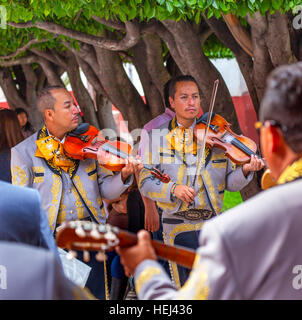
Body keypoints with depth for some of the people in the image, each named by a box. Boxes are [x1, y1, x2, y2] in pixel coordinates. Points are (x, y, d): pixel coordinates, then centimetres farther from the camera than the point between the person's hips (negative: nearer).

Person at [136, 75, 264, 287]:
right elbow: (146, 183, -2)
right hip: (178, 228, -1)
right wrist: (173, 189, -19)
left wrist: (245, 171, -16)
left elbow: (229, 182, 4)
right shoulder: (158, 137, 3)